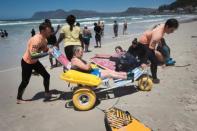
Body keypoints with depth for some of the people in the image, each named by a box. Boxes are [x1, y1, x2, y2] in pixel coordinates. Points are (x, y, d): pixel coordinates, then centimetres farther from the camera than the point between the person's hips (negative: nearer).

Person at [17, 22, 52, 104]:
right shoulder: (36, 40, -32)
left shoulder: (44, 39, -5)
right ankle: (19, 99, 26)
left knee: (46, 76, 7)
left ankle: (47, 93, 26)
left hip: (35, 62, 8)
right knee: (25, 81, 5)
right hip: (27, 63, -8)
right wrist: (47, 53, -40)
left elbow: (45, 50, 7)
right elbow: (33, 55, -40)